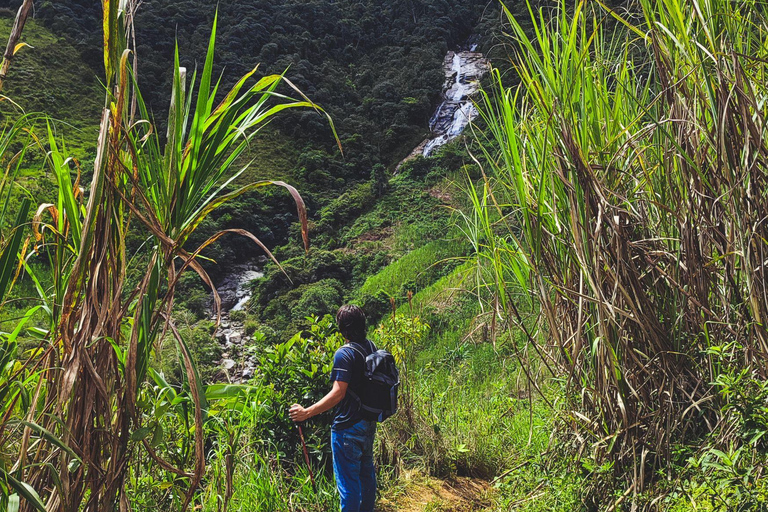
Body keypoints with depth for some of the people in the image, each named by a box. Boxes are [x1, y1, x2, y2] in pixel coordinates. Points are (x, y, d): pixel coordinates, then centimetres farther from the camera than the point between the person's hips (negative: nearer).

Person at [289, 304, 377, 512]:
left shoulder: (344, 354, -21)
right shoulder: (371, 347, 3)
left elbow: (338, 393, -27)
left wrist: (307, 412, -27)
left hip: (348, 427, -8)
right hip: (369, 423, 8)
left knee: (348, 480, 2)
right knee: (366, 471, 22)